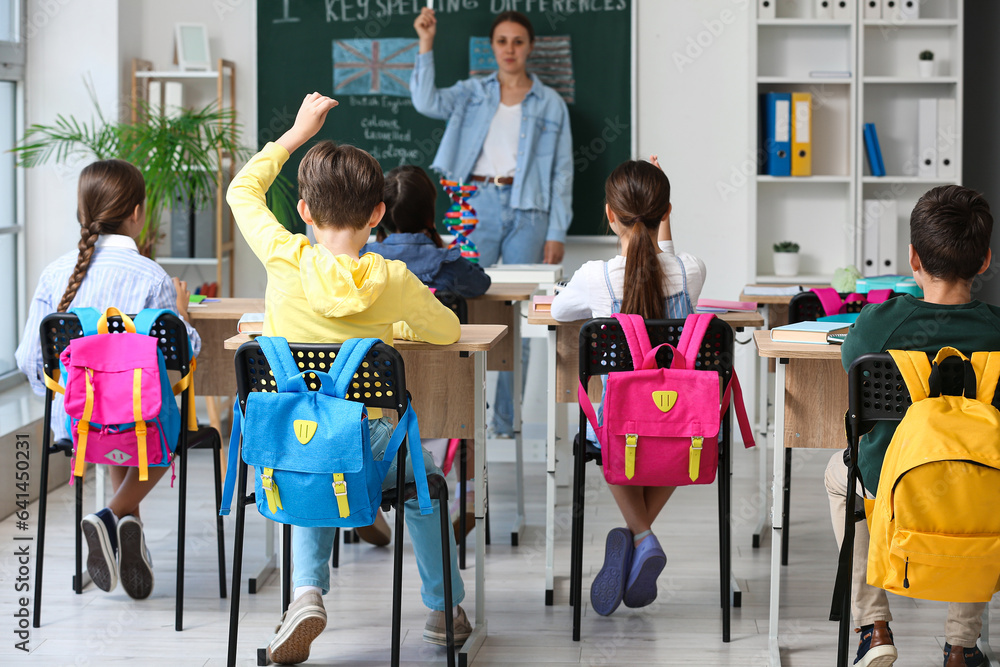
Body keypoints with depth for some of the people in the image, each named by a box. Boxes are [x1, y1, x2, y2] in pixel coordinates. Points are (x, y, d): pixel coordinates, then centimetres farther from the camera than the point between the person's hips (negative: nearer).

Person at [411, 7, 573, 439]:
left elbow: (562, 172, 7)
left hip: (527, 211, 0)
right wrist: (426, 45, -14)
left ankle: (506, 423, 9)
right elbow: (427, 102, -7)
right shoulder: (472, 94, 11)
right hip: (477, 206, 0)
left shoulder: (551, 104, 9)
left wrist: (557, 233, 0)